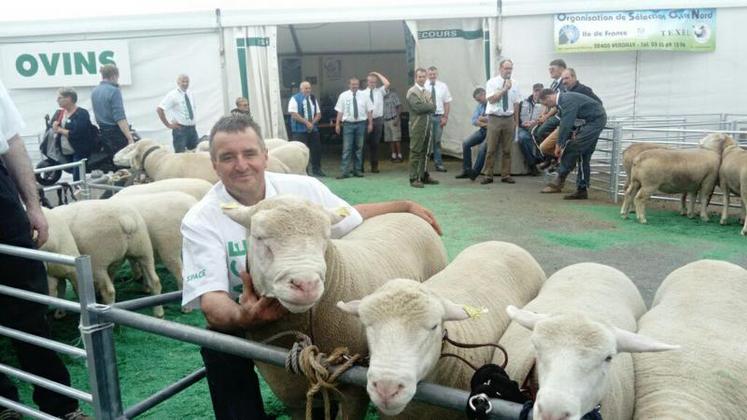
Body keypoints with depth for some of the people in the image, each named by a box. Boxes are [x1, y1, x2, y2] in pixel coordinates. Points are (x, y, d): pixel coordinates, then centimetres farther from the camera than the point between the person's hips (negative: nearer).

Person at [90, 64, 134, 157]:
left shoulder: (94, 91, 10)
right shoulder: (114, 91, -13)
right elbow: (120, 117, -21)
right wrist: (130, 138, -25)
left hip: (103, 133, 8)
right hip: (116, 132, -8)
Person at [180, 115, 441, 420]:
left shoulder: (302, 188, -5)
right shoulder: (200, 221, -13)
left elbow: (353, 217, 12)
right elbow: (210, 301, -23)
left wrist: (406, 206, 9)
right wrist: (241, 318, -44)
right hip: (246, 318, -3)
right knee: (220, 344, -26)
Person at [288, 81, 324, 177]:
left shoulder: (313, 99, 14)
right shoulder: (295, 99, -4)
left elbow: (318, 114, 12)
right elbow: (294, 115, -13)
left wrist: (312, 123, -6)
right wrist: (306, 122, -16)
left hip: (313, 129, 6)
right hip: (300, 130, -5)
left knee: (316, 150, 5)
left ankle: (316, 170, 15)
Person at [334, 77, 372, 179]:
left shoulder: (364, 96, 5)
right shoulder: (343, 96, 2)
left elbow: (369, 110, 5)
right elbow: (340, 111, 1)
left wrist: (370, 124, 0)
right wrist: (337, 124, -3)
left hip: (361, 124, 2)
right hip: (348, 124, -2)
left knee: (359, 147, 8)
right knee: (347, 148, -6)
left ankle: (357, 170, 16)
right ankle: (344, 171, -5)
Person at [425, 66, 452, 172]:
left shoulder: (443, 86, 6)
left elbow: (447, 103, 6)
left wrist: (445, 117, -1)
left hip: (439, 116, 3)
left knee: (437, 141, 8)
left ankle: (439, 164, 15)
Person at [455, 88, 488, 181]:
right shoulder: (480, 105, 15)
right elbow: (474, 121, 7)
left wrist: (482, 118, -8)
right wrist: (485, 123, -11)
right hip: (482, 130, 8)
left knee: (482, 147, -29)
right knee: (466, 143, -7)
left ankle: (475, 172, -17)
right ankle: (466, 170, -3)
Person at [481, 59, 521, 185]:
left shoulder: (514, 84, 8)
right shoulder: (492, 82, -3)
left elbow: (516, 103, 12)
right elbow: (492, 99, -15)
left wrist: (516, 120, 12)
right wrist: (505, 89, -19)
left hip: (509, 119, 3)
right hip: (494, 118, -3)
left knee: (507, 149, 6)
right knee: (491, 149, -2)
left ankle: (506, 175, 14)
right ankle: (488, 175, 5)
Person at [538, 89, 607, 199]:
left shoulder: (567, 100, -23)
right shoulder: (562, 101, 7)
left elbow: (566, 125, -26)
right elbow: (564, 124, 12)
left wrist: (559, 145, -19)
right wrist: (560, 144, 7)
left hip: (596, 120, -10)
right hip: (591, 121, 10)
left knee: (572, 148, -15)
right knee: (583, 156, 8)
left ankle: (559, 181, -7)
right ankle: (582, 190, 11)